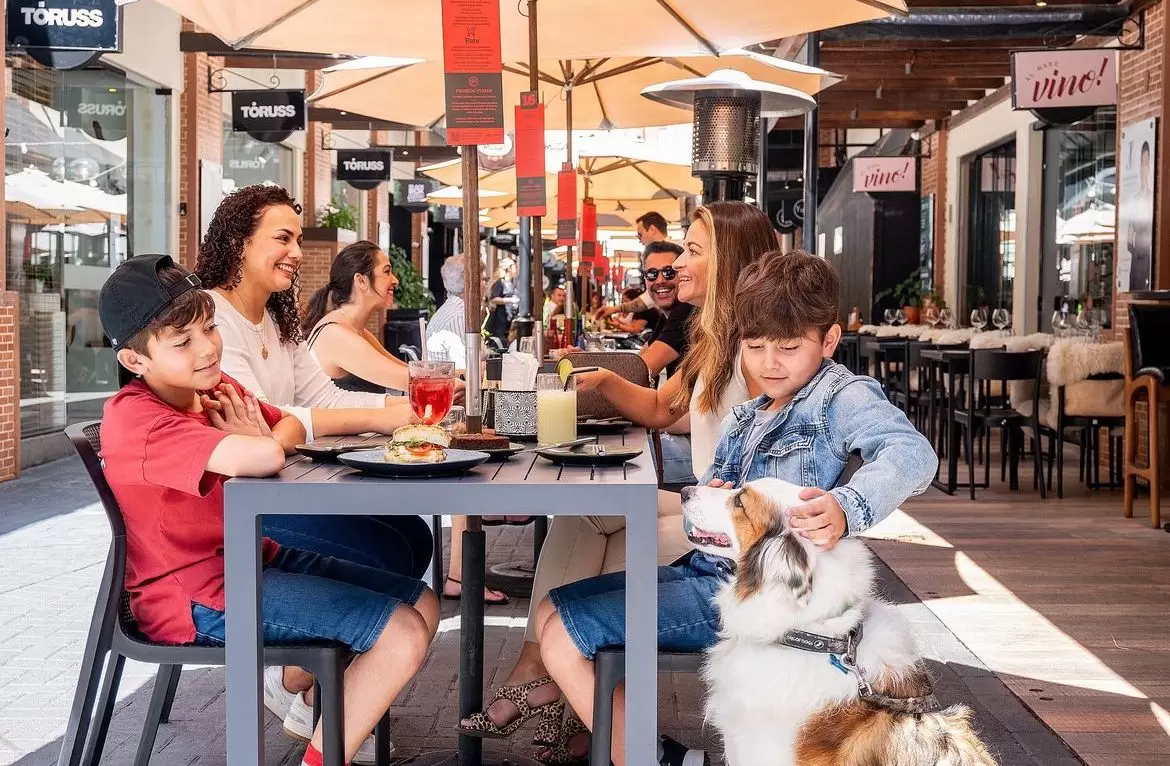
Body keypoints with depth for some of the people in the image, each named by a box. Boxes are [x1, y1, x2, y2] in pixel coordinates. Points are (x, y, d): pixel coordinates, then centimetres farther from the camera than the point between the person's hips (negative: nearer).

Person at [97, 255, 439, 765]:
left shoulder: (216, 389, 4)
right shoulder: (137, 419, -25)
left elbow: (293, 428, 15)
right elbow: (263, 458, -37)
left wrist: (255, 445, -9)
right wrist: (260, 444, -12)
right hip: (201, 598, -10)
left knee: (423, 604, 9)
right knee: (403, 634, -17)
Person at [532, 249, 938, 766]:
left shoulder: (840, 397, -10)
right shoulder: (744, 420, 17)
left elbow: (912, 454, -29)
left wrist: (846, 510, -47)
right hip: (709, 569, 9)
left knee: (564, 636, -12)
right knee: (551, 611, 12)